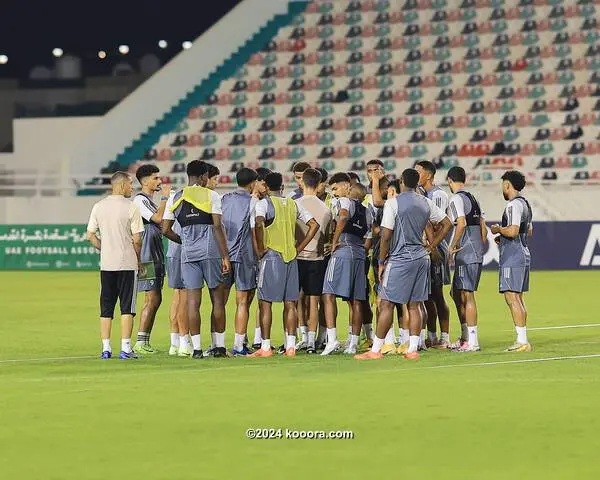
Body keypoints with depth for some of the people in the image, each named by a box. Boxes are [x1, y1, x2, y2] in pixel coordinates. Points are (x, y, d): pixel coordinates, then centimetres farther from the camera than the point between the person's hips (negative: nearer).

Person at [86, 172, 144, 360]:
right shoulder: (131, 207, -8)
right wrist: (139, 258, 5)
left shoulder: (99, 206, 6)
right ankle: (125, 348, -5)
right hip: (127, 263, -4)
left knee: (106, 308, 8)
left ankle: (106, 348, 7)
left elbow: (90, 236, 7)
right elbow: (137, 239, -9)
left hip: (106, 264, 4)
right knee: (127, 307, -1)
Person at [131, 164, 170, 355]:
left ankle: (145, 342, 12)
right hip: (147, 257, -10)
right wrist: (165, 197, -13)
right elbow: (158, 218, -22)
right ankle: (140, 343, -11)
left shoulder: (150, 200, 20)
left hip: (156, 257, 10)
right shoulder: (140, 200, -10)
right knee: (152, 299, -12)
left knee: (155, 299, 9)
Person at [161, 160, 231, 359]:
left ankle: (196, 348, 0)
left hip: (188, 253, 3)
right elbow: (217, 227, -8)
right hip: (210, 251, -3)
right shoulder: (211, 196, -2)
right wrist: (225, 256, -7)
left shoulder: (175, 198, 8)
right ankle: (220, 346, 9)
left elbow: (165, 230, 7)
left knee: (193, 300, 3)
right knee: (217, 298, 7)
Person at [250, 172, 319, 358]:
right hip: (291, 258, 5)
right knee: (290, 303, 7)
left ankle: (265, 346, -4)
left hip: (272, 256, -5)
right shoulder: (293, 204, 13)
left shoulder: (263, 203, -4)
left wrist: (260, 249, -13)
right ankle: (291, 346, 5)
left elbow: (259, 224, -24)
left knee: (265, 302, -1)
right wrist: (299, 248, 11)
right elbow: (314, 225, 12)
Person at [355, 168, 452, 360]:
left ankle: (375, 350, -1)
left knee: (386, 304, -2)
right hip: (421, 258, 6)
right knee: (414, 305, 8)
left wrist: (381, 261, -3)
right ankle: (413, 349, 6)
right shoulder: (426, 203, 8)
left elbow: (386, 236, -11)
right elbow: (447, 224, 14)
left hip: (400, 258, -6)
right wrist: (430, 247, 16)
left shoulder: (393, 203, -9)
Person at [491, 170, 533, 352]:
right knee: (518, 298, 13)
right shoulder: (525, 204, 17)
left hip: (512, 258, -10)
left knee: (512, 297, -10)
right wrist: (503, 237, 21)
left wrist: (498, 229, -6)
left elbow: (513, 231, -24)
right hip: (523, 254, 10)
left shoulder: (514, 205, -15)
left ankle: (522, 341, -14)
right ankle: (522, 340, 15)